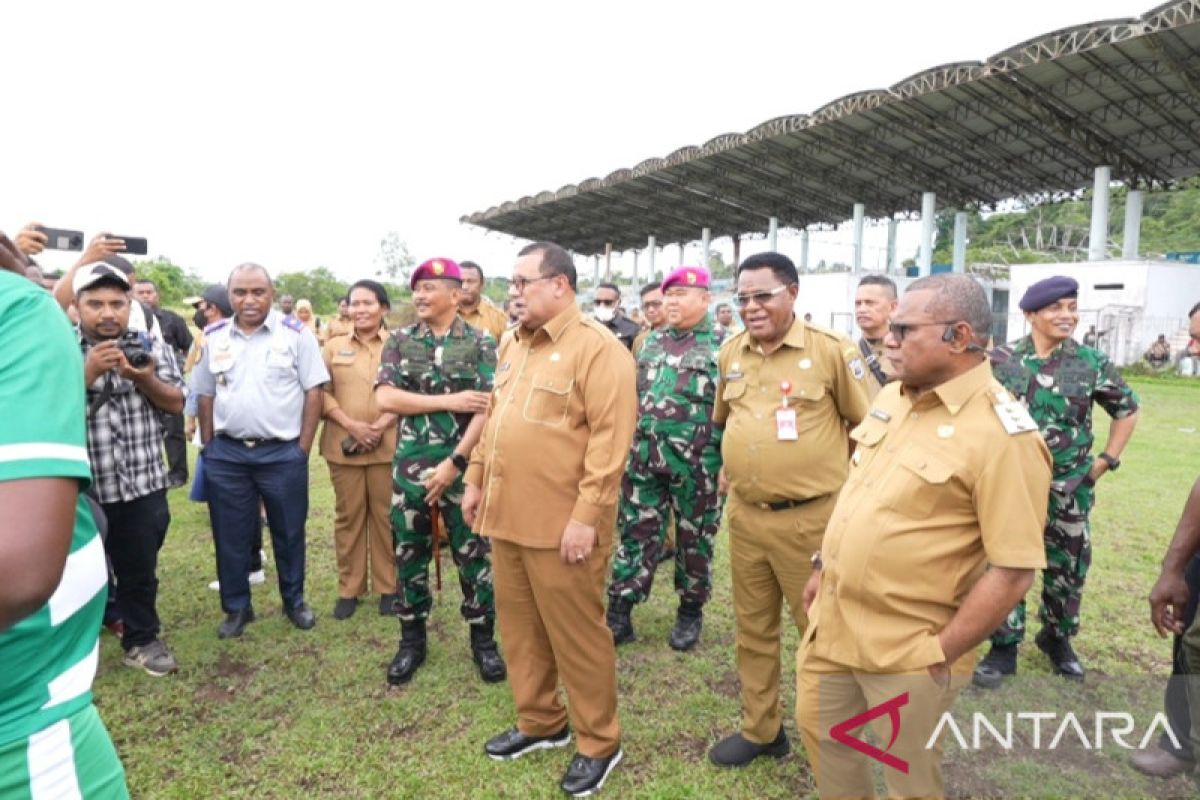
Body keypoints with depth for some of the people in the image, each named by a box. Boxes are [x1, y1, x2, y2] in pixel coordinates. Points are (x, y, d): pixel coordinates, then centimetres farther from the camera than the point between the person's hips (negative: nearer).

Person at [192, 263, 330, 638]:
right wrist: (208, 446, 6)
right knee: (230, 536, 11)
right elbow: (206, 395, 11)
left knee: (289, 532, 11)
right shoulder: (213, 337, 5)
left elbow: (314, 392, -5)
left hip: (283, 452, -3)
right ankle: (237, 607, 28)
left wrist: (303, 448, -8)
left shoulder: (296, 334, -6)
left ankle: (294, 601, 29)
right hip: (226, 453, 3)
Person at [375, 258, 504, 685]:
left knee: (473, 553, 6)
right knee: (409, 554, 11)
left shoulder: (481, 342, -3)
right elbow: (385, 398, -8)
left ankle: (483, 639, 22)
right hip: (410, 465, 3)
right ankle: (412, 640, 27)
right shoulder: (400, 341, 5)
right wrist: (450, 401, -14)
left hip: (464, 465, -2)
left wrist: (454, 463, -16)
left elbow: (486, 410, -9)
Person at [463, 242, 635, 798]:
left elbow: (610, 440, -19)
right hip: (506, 514, 8)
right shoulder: (513, 344, 13)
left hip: (561, 523, -8)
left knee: (576, 635, 6)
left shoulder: (598, 348, -14)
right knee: (519, 625, 18)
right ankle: (540, 722, 38)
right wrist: (476, 479, 18)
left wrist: (587, 515, -22)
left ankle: (600, 742, 25)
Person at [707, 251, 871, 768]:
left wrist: (844, 476, 0)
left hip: (811, 518, -5)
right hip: (744, 514, 5)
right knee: (753, 628, 17)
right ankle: (760, 729, 36)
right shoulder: (730, 353, 5)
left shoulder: (831, 350, -11)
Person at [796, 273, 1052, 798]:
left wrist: (939, 655, -18)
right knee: (818, 729, 24)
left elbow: (1014, 570, -21)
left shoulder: (1003, 434, -21)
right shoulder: (890, 397, 3)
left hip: (907, 652, -7)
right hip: (830, 621, 7)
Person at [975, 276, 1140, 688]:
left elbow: (1127, 409, 12)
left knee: (1067, 570, 14)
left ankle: (1057, 637, 37)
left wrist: (1107, 460, 6)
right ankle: (1004, 647, 19)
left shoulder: (1092, 363, -2)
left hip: (1069, 488, 1)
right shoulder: (1000, 360, -5)